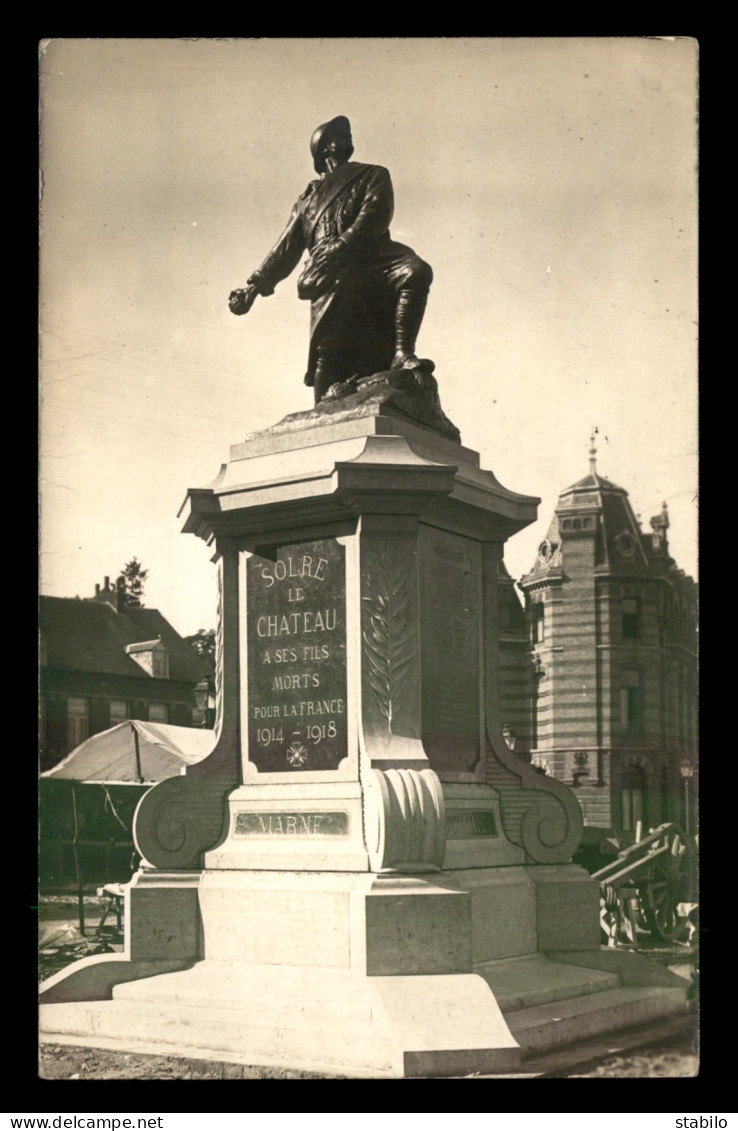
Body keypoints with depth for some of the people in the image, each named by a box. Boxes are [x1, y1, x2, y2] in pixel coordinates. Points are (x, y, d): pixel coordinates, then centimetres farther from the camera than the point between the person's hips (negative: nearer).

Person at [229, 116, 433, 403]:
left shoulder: (373, 176, 24)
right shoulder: (308, 198, 32)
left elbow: (375, 217, 4)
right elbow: (286, 249, 32)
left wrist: (338, 250, -13)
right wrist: (254, 285, 20)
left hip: (370, 259, -1)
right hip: (331, 282, 2)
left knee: (415, 271, -34)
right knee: (328, 351, -15)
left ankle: (402, 354, -41)